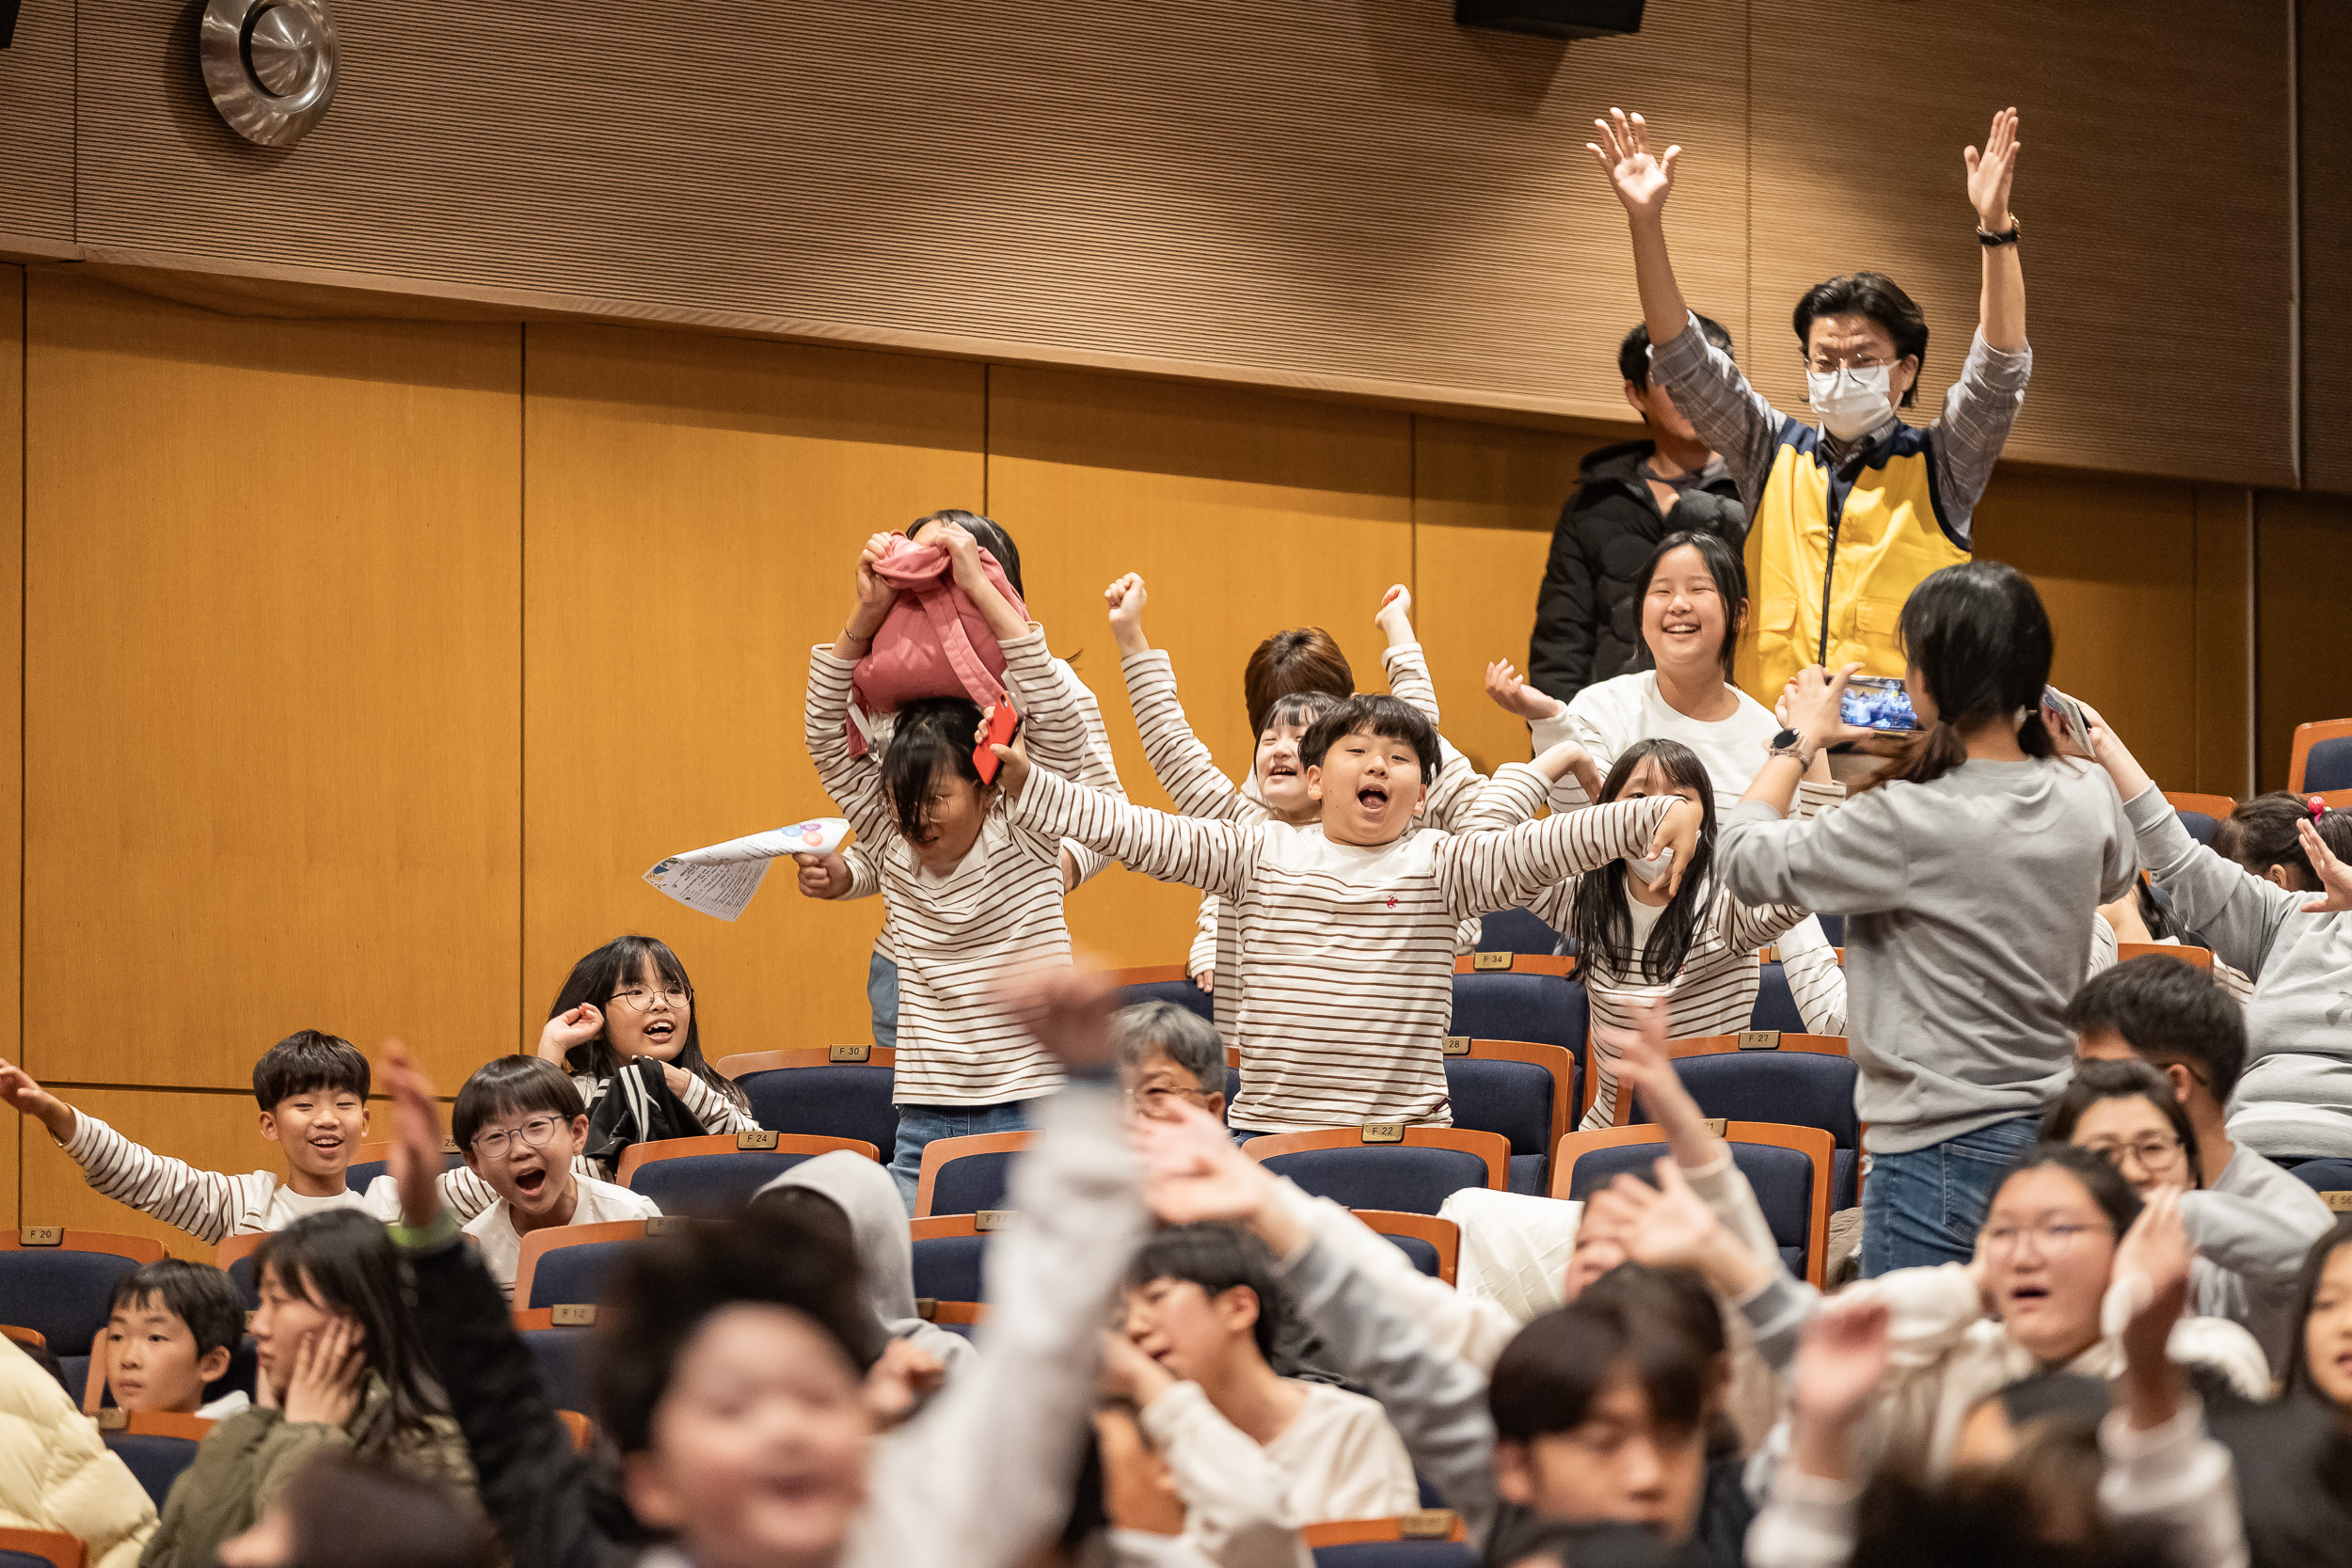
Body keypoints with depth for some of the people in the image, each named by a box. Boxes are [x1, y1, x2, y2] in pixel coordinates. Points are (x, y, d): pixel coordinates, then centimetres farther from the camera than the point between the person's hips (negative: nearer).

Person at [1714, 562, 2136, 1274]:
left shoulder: (1907, 823, -17)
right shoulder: (2089, 799, 2)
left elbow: (1744, 860, -5)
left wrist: (1799, 740, 9)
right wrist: (2030, 733, 30)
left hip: (1944, 1154, -7)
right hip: (2059, 1135, 7)